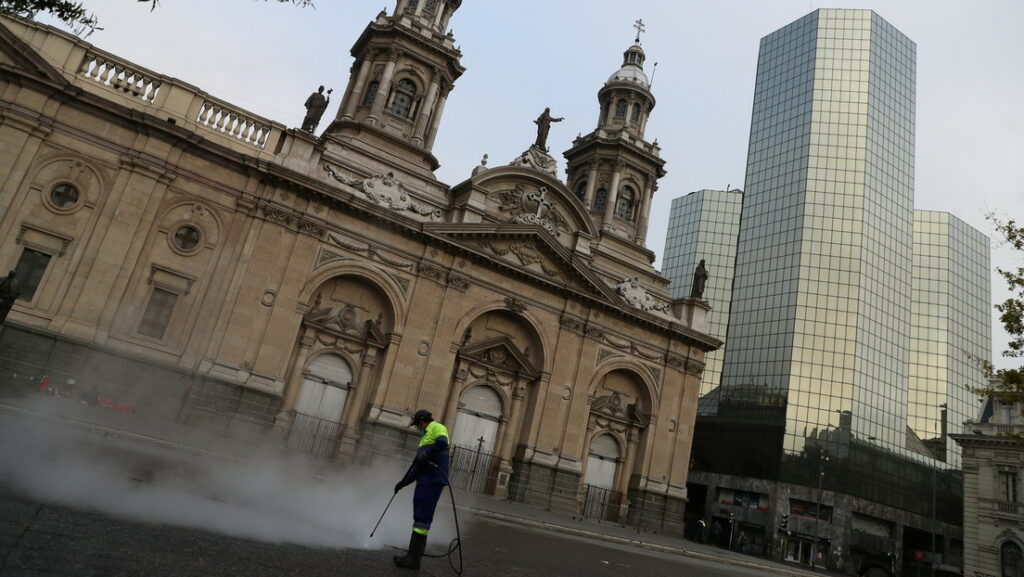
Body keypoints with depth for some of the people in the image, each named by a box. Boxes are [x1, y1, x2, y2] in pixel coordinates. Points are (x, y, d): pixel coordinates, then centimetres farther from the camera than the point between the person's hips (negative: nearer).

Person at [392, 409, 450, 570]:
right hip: (424, 480, 9)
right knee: (419, 517, 10)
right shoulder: (425, 437, 27)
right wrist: (403, 482, 28)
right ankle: (413, 554, 14)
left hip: (433, 480, -9)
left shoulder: (436, 427, 0)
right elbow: (417, 466, 29)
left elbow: (442, 442, -24)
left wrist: (425, 455, -23)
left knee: (422, 517, -9)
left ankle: (414, 559, -7)